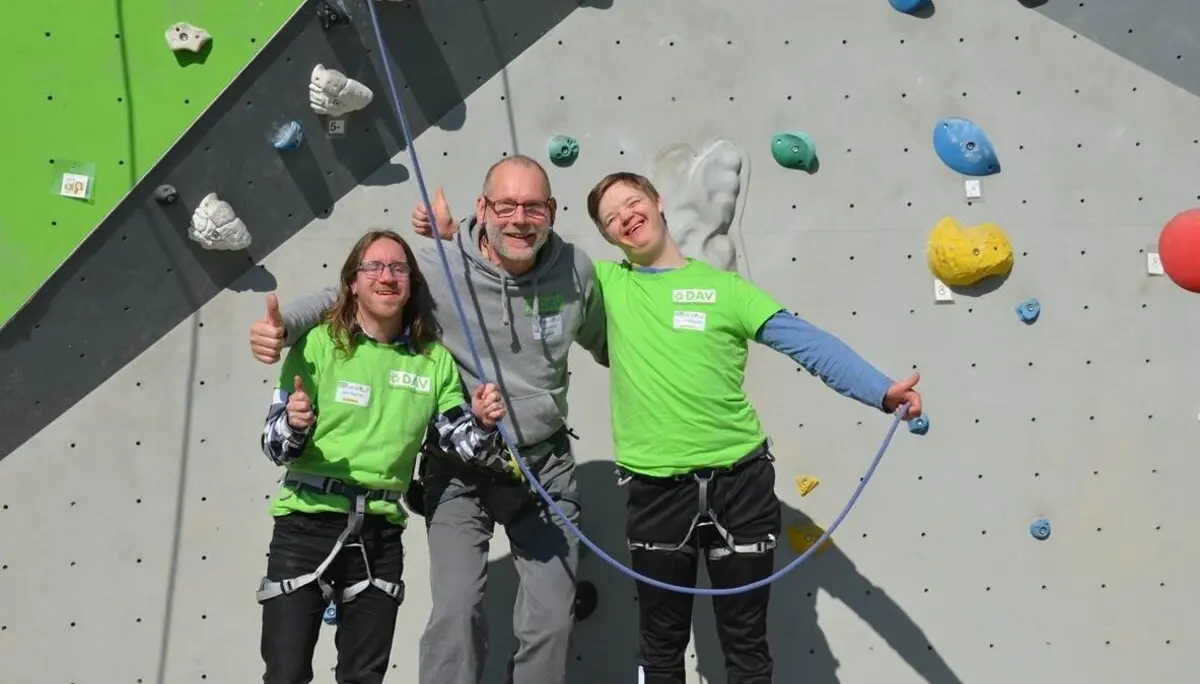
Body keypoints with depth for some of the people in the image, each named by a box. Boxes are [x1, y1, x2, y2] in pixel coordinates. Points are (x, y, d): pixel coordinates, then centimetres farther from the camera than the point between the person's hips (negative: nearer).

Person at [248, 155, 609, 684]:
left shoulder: (575, 269, -5)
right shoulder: (439, 268, -16)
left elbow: (608, 346, 16)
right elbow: (343, 297, -8)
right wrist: (283, 323, -24)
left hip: (546, 466, 3)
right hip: (460, 470, -3)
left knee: (552, 622, 7)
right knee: (456, 615, -11)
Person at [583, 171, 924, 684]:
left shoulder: (724, 287, 0)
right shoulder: (606, 284, 5)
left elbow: (809, 343, -6)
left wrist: (881, 392, -17)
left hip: (739, 482, -1)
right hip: (656, 489, 1)